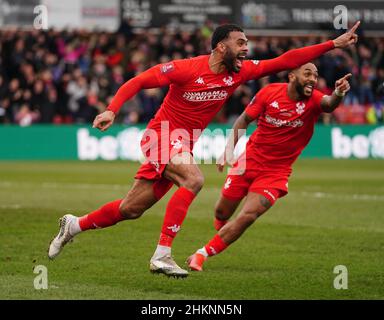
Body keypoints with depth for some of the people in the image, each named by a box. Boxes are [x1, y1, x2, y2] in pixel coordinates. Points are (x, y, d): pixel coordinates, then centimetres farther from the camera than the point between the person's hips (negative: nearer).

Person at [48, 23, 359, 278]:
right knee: (194, 178, -32)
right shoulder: (187, 69, -19)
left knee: (130, 209, 9)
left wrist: (333, 44, -8)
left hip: (183, 146, 7)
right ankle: (162, 255, -30)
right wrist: (112, 110, -25)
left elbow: (286, 60, -3)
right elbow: (138, 81, -13)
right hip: (163, 137, -7)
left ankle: (74, 225, 30)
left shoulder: (240, 71, -3)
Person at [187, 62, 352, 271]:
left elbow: (329, 104, -37)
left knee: (248, 216, -15)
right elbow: (244, 119, 2)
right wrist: (229, 150, -7)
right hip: (250, 159, 1)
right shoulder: (270, 92, -11)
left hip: (276, 172, -1)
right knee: (222, 212, 10)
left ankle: (202, 254, -1)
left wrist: (337, 94, -60)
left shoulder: (313, 100, -13)